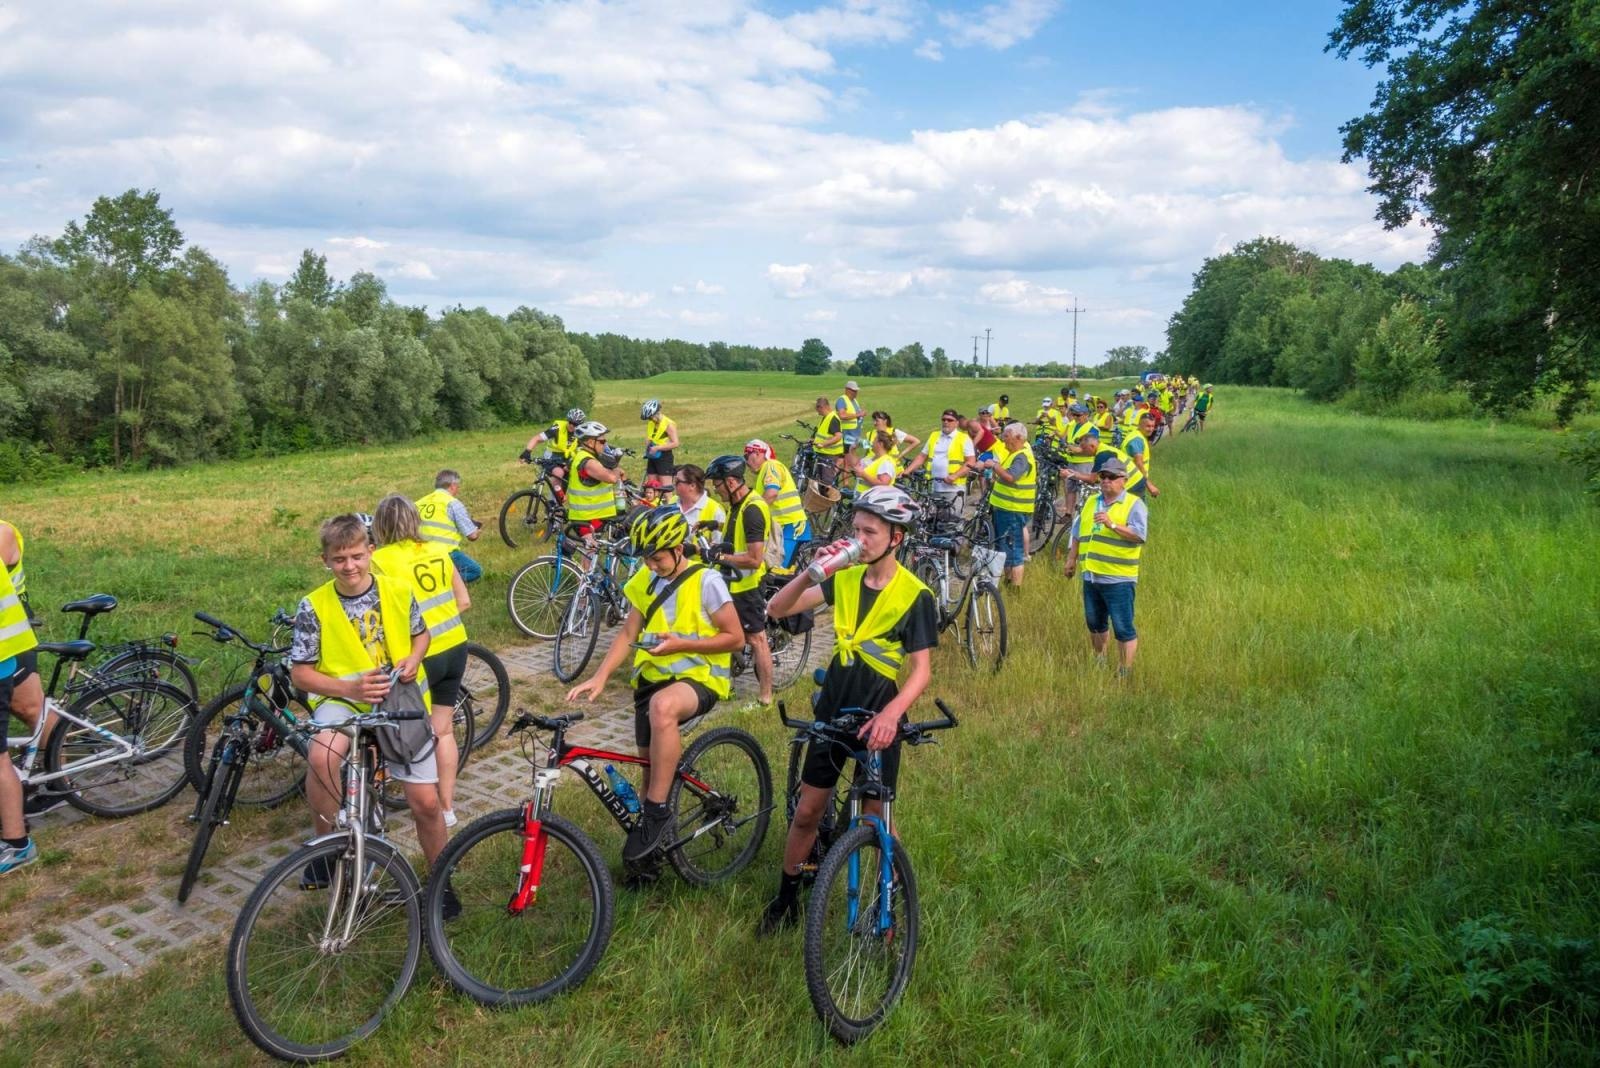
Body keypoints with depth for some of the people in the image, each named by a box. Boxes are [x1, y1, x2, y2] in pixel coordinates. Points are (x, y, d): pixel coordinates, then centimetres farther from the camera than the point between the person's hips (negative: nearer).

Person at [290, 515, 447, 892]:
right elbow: (300, 674, -6)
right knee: (321, 756, -36)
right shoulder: (314, 606, -10)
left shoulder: (398, 591, -4)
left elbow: (421, 633, 13)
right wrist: (351, 687, -22)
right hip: (343, 699, -1)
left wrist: (413, 659, -9)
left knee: (426, 803, -1)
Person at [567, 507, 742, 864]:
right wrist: (599, 677, -10)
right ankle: (649, 850, 34)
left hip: (700, 677, -6)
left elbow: (735, 637, -10)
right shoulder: (644, 581, 4)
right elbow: (627, 634, 5)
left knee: (662, 707, -38)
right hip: (652, 678, 6)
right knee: (653, 763, 13)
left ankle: (658, 812, -26)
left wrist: (680, 644, -20)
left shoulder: (706, 581, -13)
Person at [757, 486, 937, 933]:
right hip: (833, 707, 4)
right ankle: (786, 898, 30)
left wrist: (891, 714, -32)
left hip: (878, 716, -4)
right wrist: (814, 571, -22)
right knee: (806, 811, 11)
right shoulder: (845, 578, 0)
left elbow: (921, 670, -15)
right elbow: (779, 608, -6)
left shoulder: (914, 594, -12)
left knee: (878, 819, 7)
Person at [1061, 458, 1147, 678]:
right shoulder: (1091, 502, 15)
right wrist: (1071, 560, 20)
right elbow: (1078, 533, 22)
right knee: (1094, 624, 18)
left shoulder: (1134, 505, -4)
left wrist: (1112, 524, -27)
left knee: (1123, 628, -4)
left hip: (1118, 579, -6)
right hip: (1091, 576, 7)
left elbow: (1139, 535, -18)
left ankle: (1125, 671, 5)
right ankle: (1099, 661, 34)